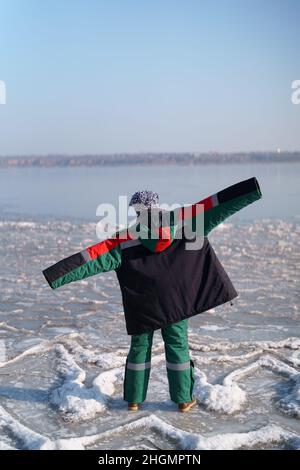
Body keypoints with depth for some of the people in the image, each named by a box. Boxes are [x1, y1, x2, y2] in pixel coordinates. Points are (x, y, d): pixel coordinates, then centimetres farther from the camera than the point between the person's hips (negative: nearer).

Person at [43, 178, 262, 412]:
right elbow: (215, 206, -9)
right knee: (177, 344, 11)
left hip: (142, 306, 0)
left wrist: (57, 275, -13)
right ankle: (184, 399, 16)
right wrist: (250, 189, -9)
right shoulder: (179, 221, -7)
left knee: (140, 346, 13)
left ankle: (134, 399, 20)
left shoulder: (126, 240, -8)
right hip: (174, 302, 0)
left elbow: (94, 257, -13)